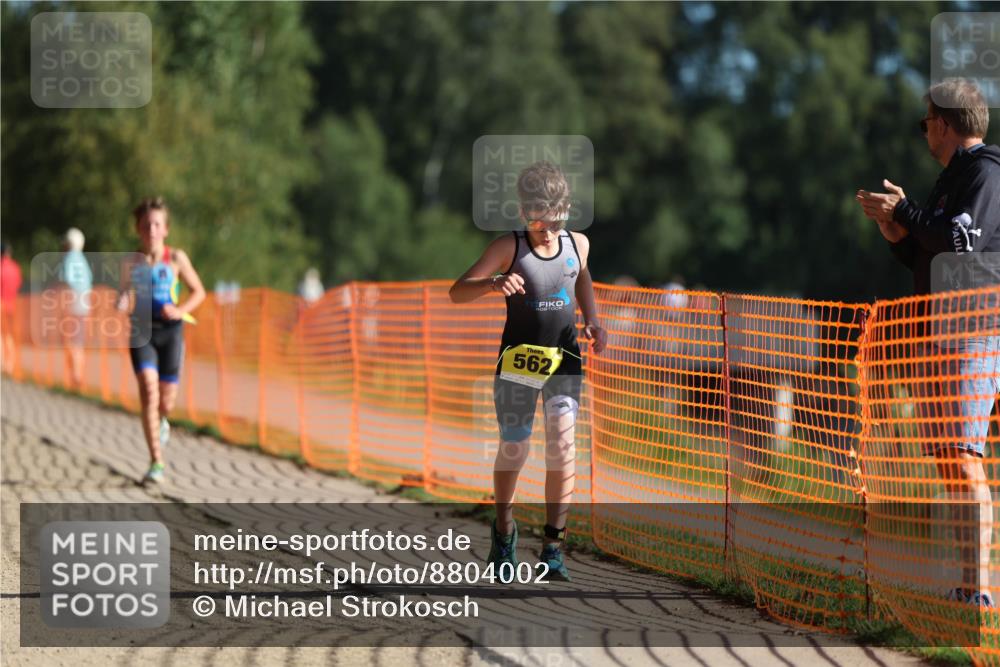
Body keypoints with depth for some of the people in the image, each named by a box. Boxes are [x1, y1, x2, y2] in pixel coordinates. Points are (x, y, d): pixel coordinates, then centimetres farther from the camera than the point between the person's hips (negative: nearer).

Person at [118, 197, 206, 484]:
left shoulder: (176, 259, -1)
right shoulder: (132, 263, 2)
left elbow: (198, 291, 7)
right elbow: (125, 298, 12)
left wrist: (180, 310, -10)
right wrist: (122, 302, -12)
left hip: (170, 331, 0)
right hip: (141, 332, 0)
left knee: (166, 402, 4)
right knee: (149, 392, -17)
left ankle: (160, 422, 45)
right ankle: (156, 462, -13)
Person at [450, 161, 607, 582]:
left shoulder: (577, 243, 2)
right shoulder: (509, 248, -9)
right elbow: (457, 292, -16)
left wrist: (593, 321, 10)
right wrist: (493, 283, -36)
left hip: (564, 359, 2)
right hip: (518, 358, -2)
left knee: (562, 445, -12)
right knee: (514, 450, 6)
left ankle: (554, 547, -10)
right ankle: (504, 532, 33)